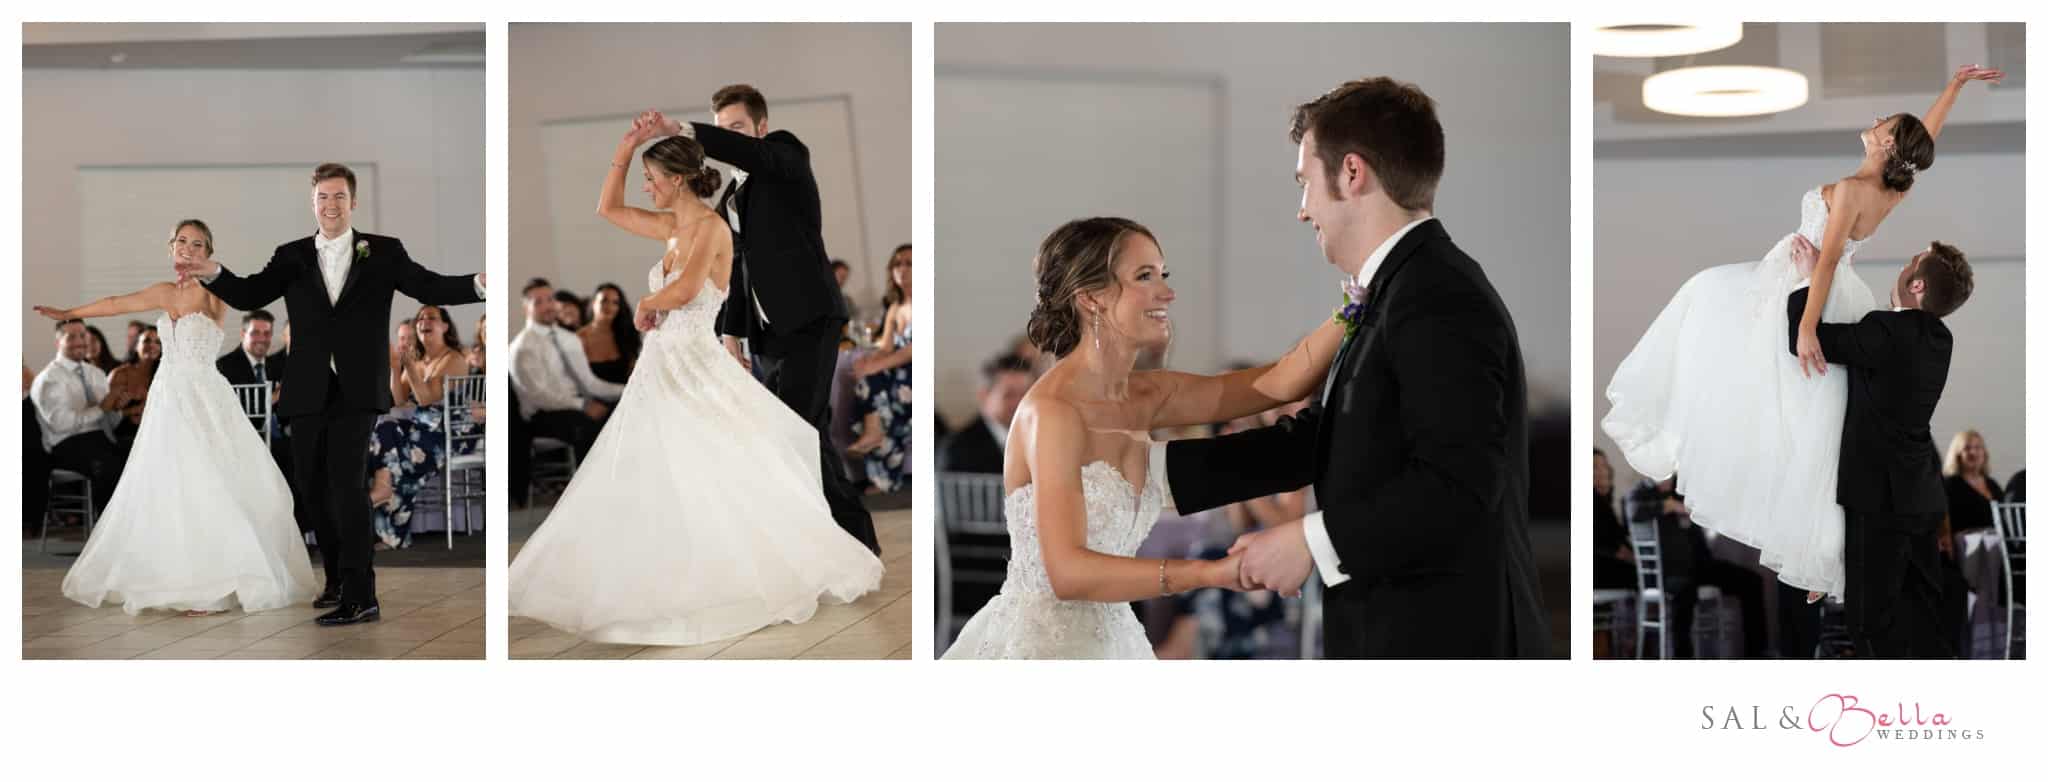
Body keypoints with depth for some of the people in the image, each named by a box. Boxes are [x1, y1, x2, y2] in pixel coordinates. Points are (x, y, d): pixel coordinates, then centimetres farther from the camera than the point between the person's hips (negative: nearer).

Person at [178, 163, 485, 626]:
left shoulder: (384, 252, 6)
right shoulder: (291, 256, 11)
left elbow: (429, 287, -3)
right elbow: (249, 296, 1)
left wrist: (481, 284, -21)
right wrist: (214, 274, -19)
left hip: (356, 389, -4)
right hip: (308, 392, 4)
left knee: (346, 480, -16)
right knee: (313, 487, 10)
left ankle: (360, 597, -17)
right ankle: (338, 579, 28)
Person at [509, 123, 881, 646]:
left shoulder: (711, 227, -14)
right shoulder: (674, 227, 11)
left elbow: (683, 291, -29)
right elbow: (609, 209, 23)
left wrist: (646, 304, -9)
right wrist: (624, 150, 14)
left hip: (695, 373, -9)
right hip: (660, 371, 9)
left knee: (721, 488, -8)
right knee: (648, 490, 12)